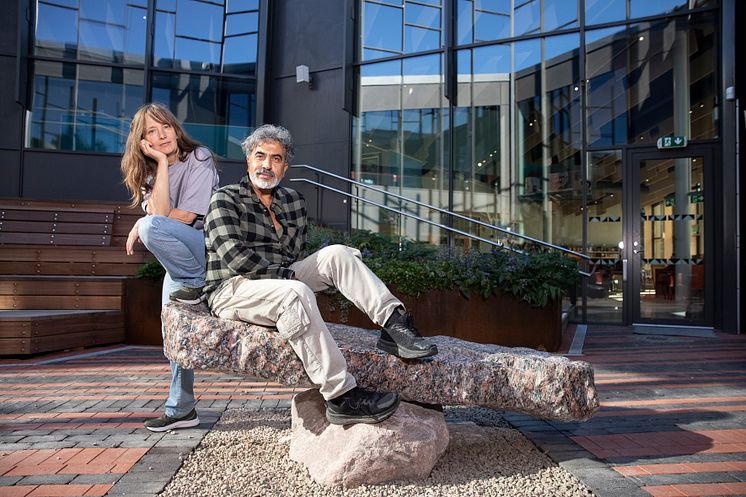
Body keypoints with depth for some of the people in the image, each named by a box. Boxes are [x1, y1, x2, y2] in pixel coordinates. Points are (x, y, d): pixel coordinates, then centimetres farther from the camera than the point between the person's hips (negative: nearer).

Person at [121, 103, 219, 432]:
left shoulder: (199, 158, -10)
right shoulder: (149, 171, 7)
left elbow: (187, 216, -17)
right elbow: (161, 212, -14)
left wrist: (142, 226, -8)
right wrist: (162, 163, -18)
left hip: (210, 244, -7)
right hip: (179, 258, 7)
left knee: (151, 227, -31)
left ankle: (198, 285, -13)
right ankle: (181, 410, 18)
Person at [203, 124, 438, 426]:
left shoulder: (293, 201, 15)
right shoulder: (225, 199, -2)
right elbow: (235, 257, -16)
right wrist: (286, 275, -15)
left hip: (281, 283, 6)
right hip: (231, 289, -6)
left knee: (336, 254, -15)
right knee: (295, 293, -37)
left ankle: (394, 324, -25)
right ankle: (341, 397, -39)